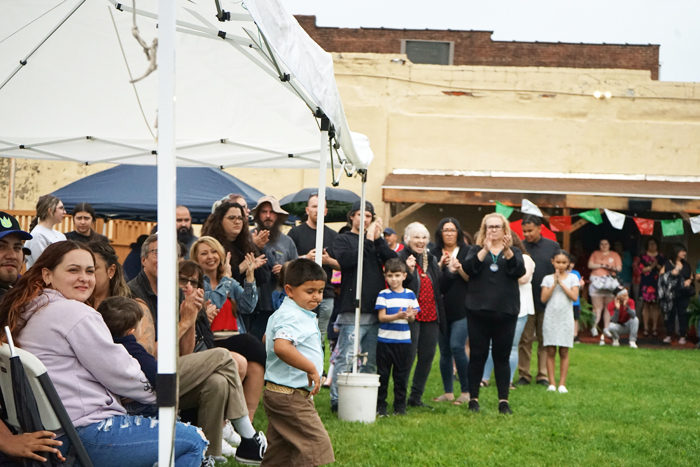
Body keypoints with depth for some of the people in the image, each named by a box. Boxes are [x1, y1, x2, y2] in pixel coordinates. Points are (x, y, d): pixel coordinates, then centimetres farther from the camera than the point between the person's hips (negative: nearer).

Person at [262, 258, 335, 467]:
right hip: (291, 395, -11)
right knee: (318, 445, -13)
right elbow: (281, 346, -37)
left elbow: (267, 339, 32)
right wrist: (311, 368, -30)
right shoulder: (291, 317, -19)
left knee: (282, 450, 15)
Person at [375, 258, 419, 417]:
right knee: (383, 374, 3)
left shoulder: (410, 295, 6)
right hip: (385, 340, -2)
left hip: (404, 341, 2)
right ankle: (380, 405, 11)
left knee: (402, 374, 7)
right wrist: (398, 316, -24)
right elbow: (382, 317, -9)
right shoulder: (383, 295, -2)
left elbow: (412, 318, 7)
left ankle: (400, 406, 16)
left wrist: (410, 316, -17)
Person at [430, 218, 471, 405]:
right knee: (444, 351, 6)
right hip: (441, 308, 3)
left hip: (462, 308, -3)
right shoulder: (434, 253, 10)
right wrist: (440, 265, -11)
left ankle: (466, 391, -4)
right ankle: (448, 392, 14)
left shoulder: (467, 252, 3)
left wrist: (459, 268, -16)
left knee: (457, 347, -13)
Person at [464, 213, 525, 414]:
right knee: (478, 355, 2)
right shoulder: (477, 251, 10)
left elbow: (519, 270, -10)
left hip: (505, 312, 0)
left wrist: (507, 251, -24)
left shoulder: (514, 252, 11)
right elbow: (469, 268, -11)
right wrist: (485, 250, -22)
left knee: (502, 356, 3)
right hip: (479, 310, 0)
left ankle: (503, 401, 5)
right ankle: (473, 398, 8)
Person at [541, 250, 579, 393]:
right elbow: (544, 298, -4)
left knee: (564, 352, 1)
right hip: (550, 318, 1)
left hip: (566, 318, 0)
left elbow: (574, 296, -8)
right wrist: (554, 283, -10)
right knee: (550, 351, -2)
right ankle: (552, 383, 2)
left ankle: (562, 384, 4)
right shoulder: (548, 279, 6)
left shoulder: (572, 278, 5)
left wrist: (561, 283, -10)